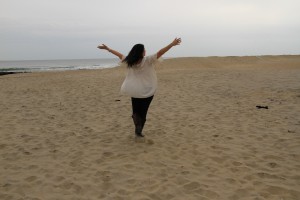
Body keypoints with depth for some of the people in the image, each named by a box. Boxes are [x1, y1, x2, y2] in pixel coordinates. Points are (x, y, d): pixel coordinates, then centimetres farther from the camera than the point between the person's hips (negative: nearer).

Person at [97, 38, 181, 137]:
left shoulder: (129, 61, -2)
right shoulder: (147, 61, -15)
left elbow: (119, 54, 11)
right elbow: (160, 53, -22)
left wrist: (107, 48, 24)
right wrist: (172, 44, -25)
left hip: (134, 91, 3)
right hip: (147, 91, -3)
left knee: (136, 111, 18)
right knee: (143, 112, 10)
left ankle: (136, 117, -13)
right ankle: (139, 131, 8)